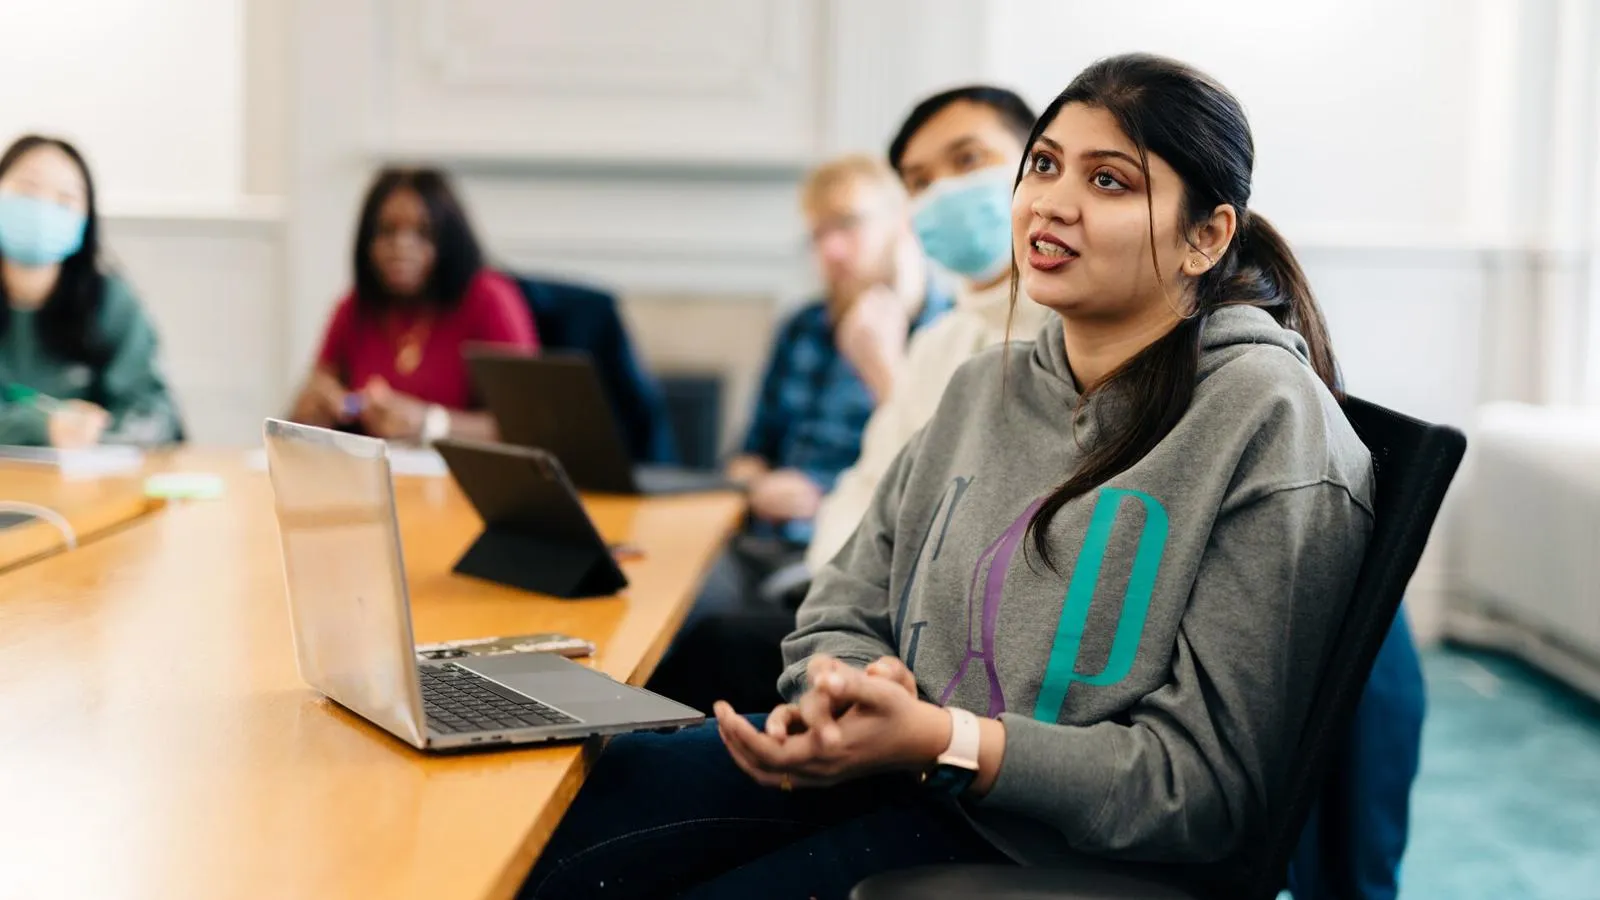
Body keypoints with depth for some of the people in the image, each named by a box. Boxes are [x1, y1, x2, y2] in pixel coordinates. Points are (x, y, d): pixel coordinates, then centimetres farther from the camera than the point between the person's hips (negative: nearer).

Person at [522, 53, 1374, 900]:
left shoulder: (1267, 424, -12)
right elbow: (845, 611, 14)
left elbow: (1206, 783, -16)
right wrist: (846, 685, -12)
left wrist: (943, 742, -25)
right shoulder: (986, 387, 10)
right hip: (901, 773, 7)